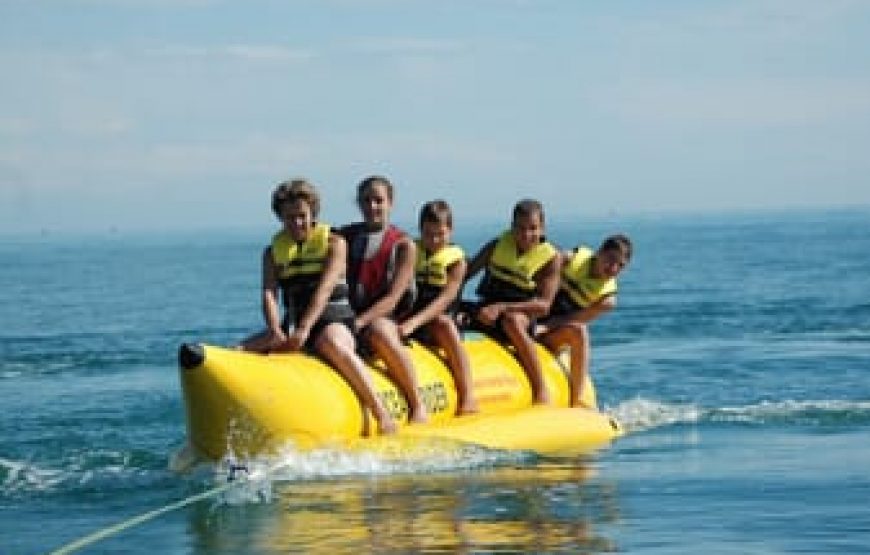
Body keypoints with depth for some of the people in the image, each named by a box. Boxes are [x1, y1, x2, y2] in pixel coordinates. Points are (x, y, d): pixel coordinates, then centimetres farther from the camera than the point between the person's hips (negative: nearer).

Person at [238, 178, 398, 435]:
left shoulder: (334, 243, 0)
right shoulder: (273, 252, 13)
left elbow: (324, 290, -14)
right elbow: (269, 295, -3)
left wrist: (304, 329, -29)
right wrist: (276, 332, -24)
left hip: (334, 320, -5)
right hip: (292, 323, 6)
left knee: (332, 345, -39)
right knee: (243, 351, -15)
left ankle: (382, 414, -42)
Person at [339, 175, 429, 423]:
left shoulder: (403, 245, 3)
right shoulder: (345, 237, 14)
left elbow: (393, 298, -7)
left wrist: (361, 321, -22)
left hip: (387, 321, -4)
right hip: (348, 315, 4)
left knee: (378, 331, -37)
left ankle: (418, 405, -28)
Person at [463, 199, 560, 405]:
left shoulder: (550, 258, -4)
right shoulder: (498, 246, 7)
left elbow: (543, 305, -13)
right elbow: (466, 273, 13)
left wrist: (502, 307, -24)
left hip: (523, 315, -4)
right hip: (488, 308, 4)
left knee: (511, 321, -39)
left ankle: (541, 391, -34)